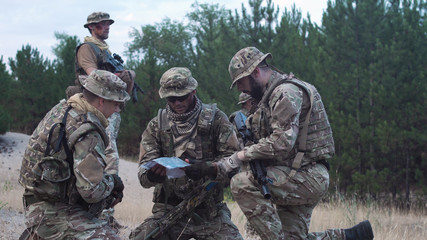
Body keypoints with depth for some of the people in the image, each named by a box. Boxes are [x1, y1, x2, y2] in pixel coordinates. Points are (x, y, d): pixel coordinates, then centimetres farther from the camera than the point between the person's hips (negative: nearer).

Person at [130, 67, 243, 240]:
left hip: (210, 211, -1)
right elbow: (144, 175, -1)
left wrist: (209, 169, -27)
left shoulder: (215, 119, 0)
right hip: (168, 209, 1)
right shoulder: (156, 126, 6)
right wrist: (151, 174, -25)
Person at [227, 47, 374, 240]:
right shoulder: (270, 95, 20)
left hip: (308, 176, -11)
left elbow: (282, 142, -24)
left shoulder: (286, 92, -13)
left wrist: (243, 154, -16)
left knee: (242, 184, -22)